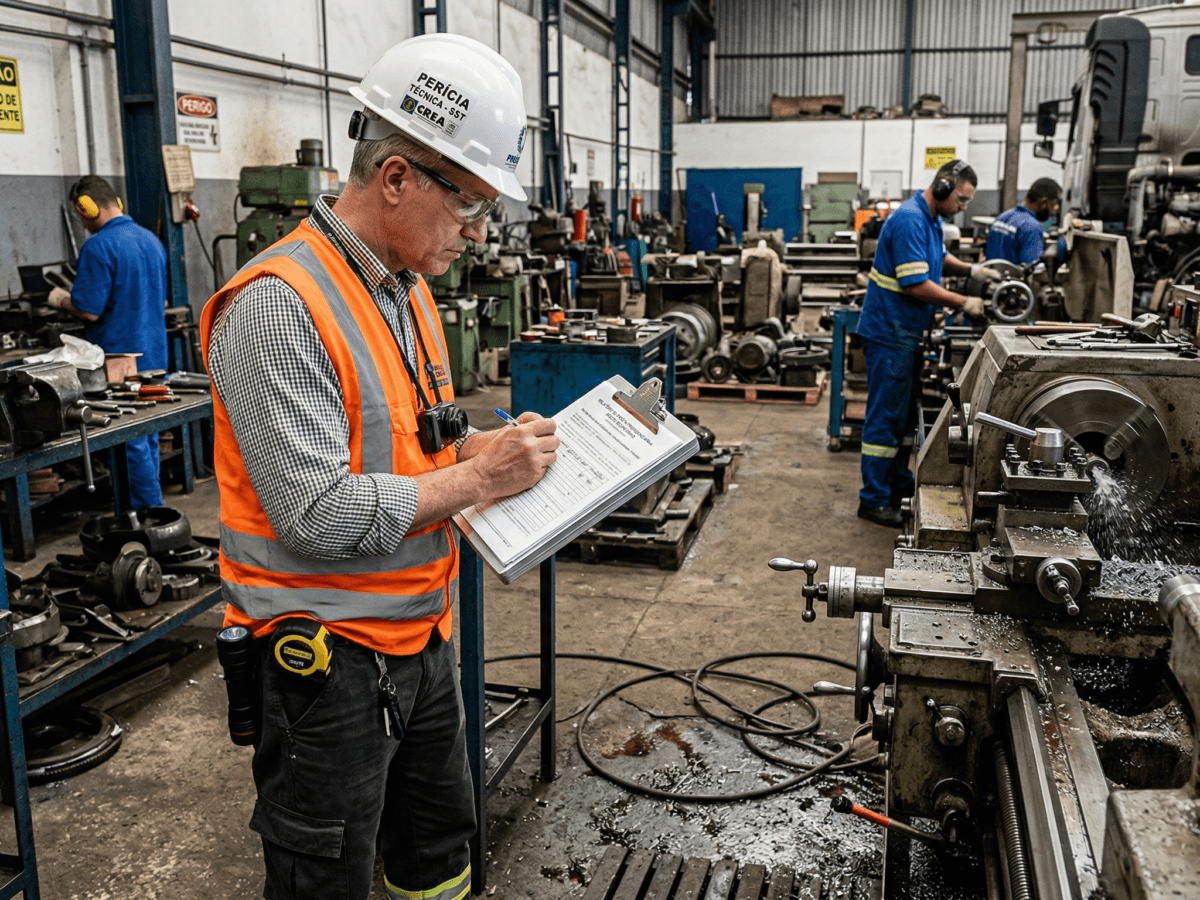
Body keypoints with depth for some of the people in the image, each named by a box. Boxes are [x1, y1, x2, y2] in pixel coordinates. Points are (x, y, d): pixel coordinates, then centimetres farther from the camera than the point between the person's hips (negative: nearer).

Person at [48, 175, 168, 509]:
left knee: (131, 443, -1)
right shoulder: (151, 240, 9)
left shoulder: (98, 247, -17)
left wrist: (61, 299, -1)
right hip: (153, 355, 8)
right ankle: (150, 505, 25)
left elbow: (89, 310, -20)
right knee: (147, 435, 16)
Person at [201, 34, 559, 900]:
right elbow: (317, 514, -27)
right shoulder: (277, 306, -23)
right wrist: (478, 479, -21)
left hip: (421, 633, 9)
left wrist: (489, 443, 0)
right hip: (329, 659, -8)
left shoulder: (408, 288, 8)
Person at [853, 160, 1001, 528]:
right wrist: (963, 303, -17)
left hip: (908, 333, 10)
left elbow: (938, 258, 29)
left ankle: (900, 484, 29)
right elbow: (915, 285, -25)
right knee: (886, 416, -6)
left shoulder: (931, 218, 11)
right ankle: (873, 500, 0)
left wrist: (972, 270, 11)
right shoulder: (909, 221, -21)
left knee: (906, 413, 17)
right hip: (890, 333, -10)